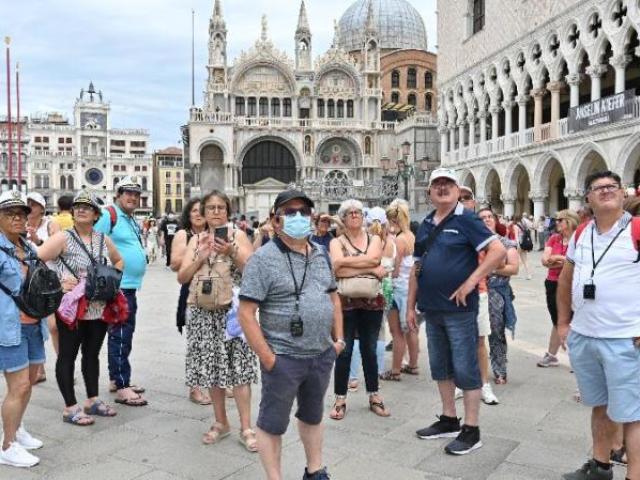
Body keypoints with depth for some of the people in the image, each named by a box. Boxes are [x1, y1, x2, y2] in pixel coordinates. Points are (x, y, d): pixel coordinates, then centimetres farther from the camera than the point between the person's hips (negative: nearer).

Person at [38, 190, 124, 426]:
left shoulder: (104, 239, 8)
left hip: (99, 308, 6)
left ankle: (92, 401, 28)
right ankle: (70, 408, 12)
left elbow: (119, 261, 24)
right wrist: (58, 283, -19)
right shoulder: (63, 238, -7)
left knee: (92, 354, 15)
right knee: (68, 355, 3)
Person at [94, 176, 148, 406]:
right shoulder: (109, 215, -11)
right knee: (120, 337, -7)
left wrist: (141, 257, 15)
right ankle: (122, 388, -2)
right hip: (116, 287, -10)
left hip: (129, 287, 10)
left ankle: (116, 380, 28)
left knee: (123, 335, 17)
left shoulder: (132, 220, 18)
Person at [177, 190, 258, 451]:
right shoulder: (196, 240, 11)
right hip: (203, 311, 4)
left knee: (238, 367, -6)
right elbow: (182, 277, 4)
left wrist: (232, 251, -20)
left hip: (232, 309, -4)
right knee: (212, 367, 8)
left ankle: (246, 428, 3)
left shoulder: (238, 235, 1)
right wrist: (200, 257, -9)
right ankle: (221, 422, 23)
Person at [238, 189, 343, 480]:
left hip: (322, 354, 7)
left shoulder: (321, 254, 8)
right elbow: (246, 313, -16)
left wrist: (338, 338, 10)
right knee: (272, 423, 7)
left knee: (313, 416, 22)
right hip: (284, 358, -6)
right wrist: (267, 357, -18)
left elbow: (333, 297, 18)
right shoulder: (264, 259, -13)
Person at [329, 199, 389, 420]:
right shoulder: (336, 242, 2)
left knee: (369, 350, 11)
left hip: (372, 302, 2)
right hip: (345, 302, -2)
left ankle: (374, 397, 22)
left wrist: (346, 261, -14)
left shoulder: (374, 239, 8)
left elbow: (374, 258, -13)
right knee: (344, 352, 2)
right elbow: (338, 269, -16)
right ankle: (340, 399, 12)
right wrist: (370, 269, -16)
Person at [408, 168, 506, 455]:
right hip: (431, 309, 7)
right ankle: (449, 420, 29)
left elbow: (498, 251, -16)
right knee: (440, 366, 15)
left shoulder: (465, 220, -8)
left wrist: (471, 282, -20)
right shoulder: (426, 225, 13)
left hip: (459, 309, -7)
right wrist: (410, 305, 13)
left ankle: (471, 431, 11)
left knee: (465, 369, 0)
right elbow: (416, 267, 16)